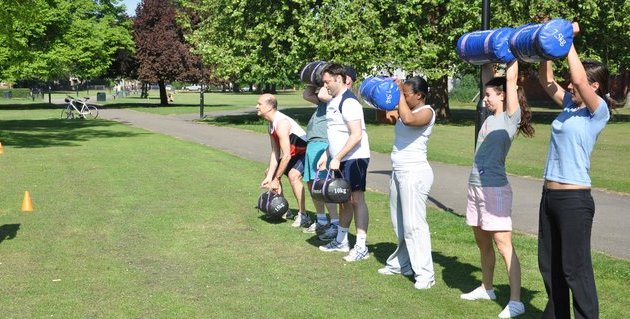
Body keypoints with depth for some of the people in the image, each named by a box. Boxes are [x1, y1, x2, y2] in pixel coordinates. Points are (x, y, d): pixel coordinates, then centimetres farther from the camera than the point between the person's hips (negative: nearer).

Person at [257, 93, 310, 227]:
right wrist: (269, 177, -7)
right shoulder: (271, 124, 3)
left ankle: (303, 216, -26)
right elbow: (275, 153, 2)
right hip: (295, 154, 11)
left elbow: (286, 155, -30)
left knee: (293, 175, -34)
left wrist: (276, 179, -24)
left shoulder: (281, 123, -28)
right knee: (269, 172, 16)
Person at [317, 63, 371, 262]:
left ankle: (361, 247, -4)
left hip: (354, 158, -9)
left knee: (356, 199, -7)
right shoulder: (333, 101, 15)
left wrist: (337, 158, -22)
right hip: (341, 159, 9)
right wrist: (326, 156, 16)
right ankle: (341, 241, 26)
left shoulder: (348, 102, -16)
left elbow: (356, 135, -23)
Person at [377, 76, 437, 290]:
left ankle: (425, 274, -6)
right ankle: (401, 263, 29)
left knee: (414, 223, -10)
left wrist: (399, 93, -21)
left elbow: (408, 119, -32)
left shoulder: (426, 112, -11)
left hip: (414, 173, -9)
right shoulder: (406, 111, 13)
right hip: (398, 172, 9)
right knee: (399, 223, 17)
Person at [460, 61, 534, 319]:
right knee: (482, 243, 17)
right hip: (475, 187, 8)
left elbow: (510, 79, -10)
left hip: (495, 189, -8)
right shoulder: (491, 117, 12)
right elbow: (488, 78, 19)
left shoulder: (511, 117, -6)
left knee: (503, 245, -9)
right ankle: (486, 288, 31)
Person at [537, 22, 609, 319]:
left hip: (574, 198, -9)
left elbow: (579, 79, -25)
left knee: (575, 268, -4)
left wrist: (568, 41, -17)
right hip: (550, 195, 9)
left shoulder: (599, 111, -10)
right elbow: (546, 81, 18)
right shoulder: (569, 105, 10)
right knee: (549, 264, 17)